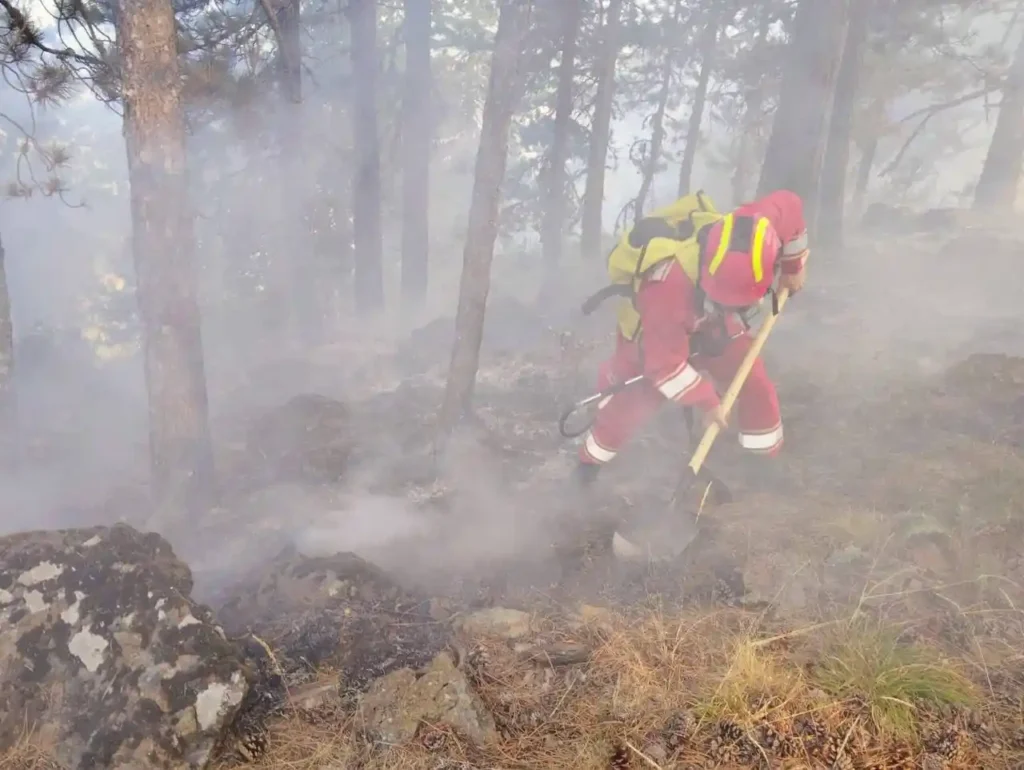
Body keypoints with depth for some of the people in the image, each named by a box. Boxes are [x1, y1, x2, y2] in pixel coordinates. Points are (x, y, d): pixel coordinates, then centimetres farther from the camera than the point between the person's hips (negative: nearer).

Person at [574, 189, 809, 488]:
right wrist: (705, 401, -27)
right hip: (656, 339, -5)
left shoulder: (747, 231, -37)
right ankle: (589, 461, 29)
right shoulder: (667, 289, -50)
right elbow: (665, 364, -37)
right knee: (630, 406, 1)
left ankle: (767, 458, 21)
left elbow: (788, 205, -12)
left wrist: (794, 267, -4)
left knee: (756, 385, -3)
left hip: (714, 326, 5)